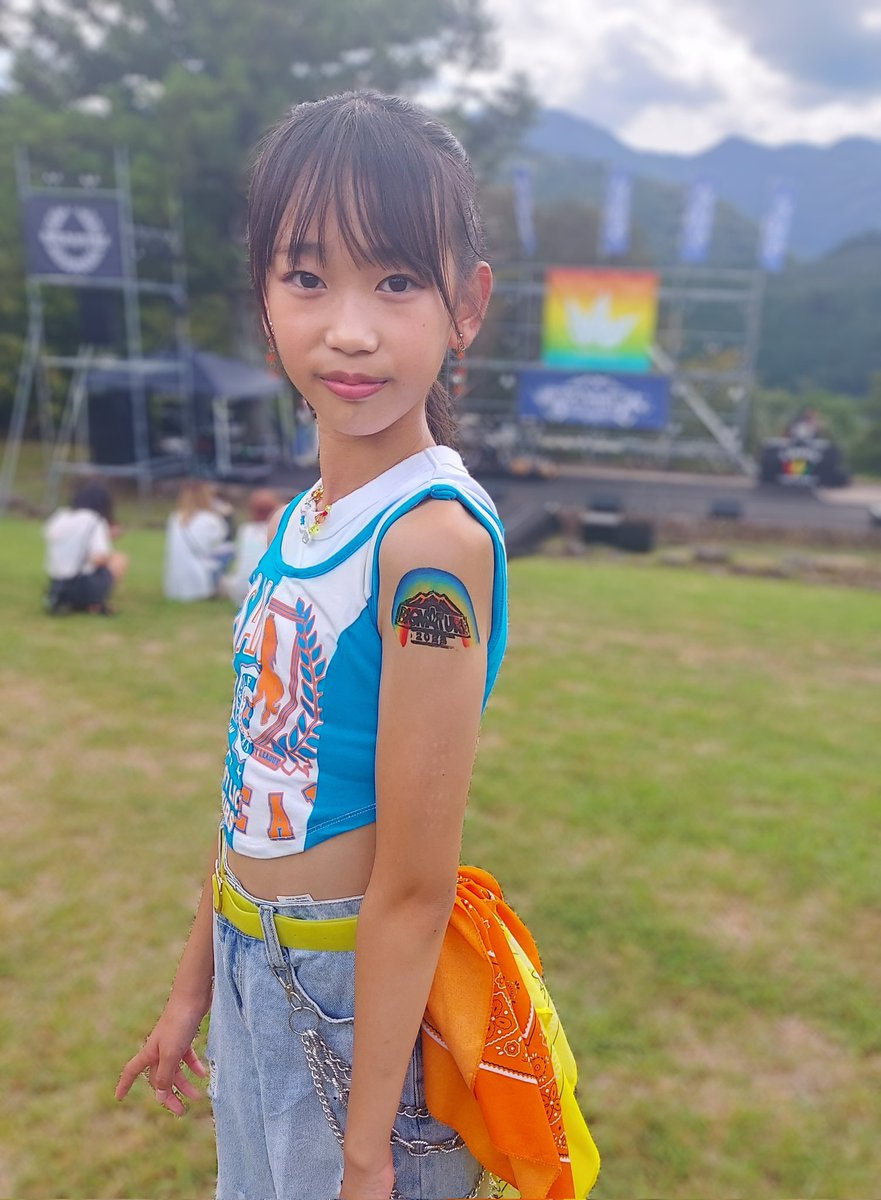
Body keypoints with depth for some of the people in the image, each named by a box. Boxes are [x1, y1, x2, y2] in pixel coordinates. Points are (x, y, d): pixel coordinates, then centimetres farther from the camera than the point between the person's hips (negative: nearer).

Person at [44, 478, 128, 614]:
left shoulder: (58, 517, 10)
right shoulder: (95, 522, -7)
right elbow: (98, 558, -18)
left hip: (55, 587, 6)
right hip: (84, 589, -6)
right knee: (121, 559, 15)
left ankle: (66, 602, 11)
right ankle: (95, 603, 0)